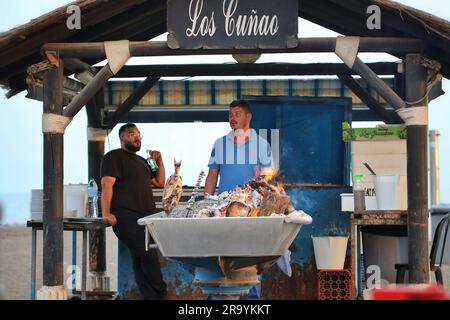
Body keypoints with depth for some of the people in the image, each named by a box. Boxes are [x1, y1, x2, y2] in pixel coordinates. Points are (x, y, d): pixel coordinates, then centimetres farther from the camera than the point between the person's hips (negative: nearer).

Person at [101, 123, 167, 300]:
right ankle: (161, 293, -9)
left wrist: (160, 162, 13)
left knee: (141, 258, 4)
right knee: (148, 255, -17)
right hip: (126, 217, -8)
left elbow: (160, 183, 27)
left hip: (146, 217, 8)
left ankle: (151, 296, 3)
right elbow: (107, 185, -10)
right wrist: (106, 213, -22)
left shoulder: (141, 161, 27)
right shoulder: (114, 156, 1)